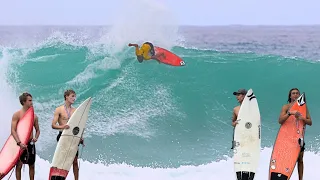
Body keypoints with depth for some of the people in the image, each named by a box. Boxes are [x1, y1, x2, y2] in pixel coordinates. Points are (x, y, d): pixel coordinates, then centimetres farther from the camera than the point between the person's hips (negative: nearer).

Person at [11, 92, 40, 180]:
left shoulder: (34, 116, 7)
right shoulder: (17, 115, -7)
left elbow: (37, 130, 17)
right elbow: (13, 130, -13)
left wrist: (36, 137, -5)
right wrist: (19, 143, -25)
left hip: (30, 143, 5)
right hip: (21, 144, -4)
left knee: (31, 165, 10)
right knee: (19, 165, -2)